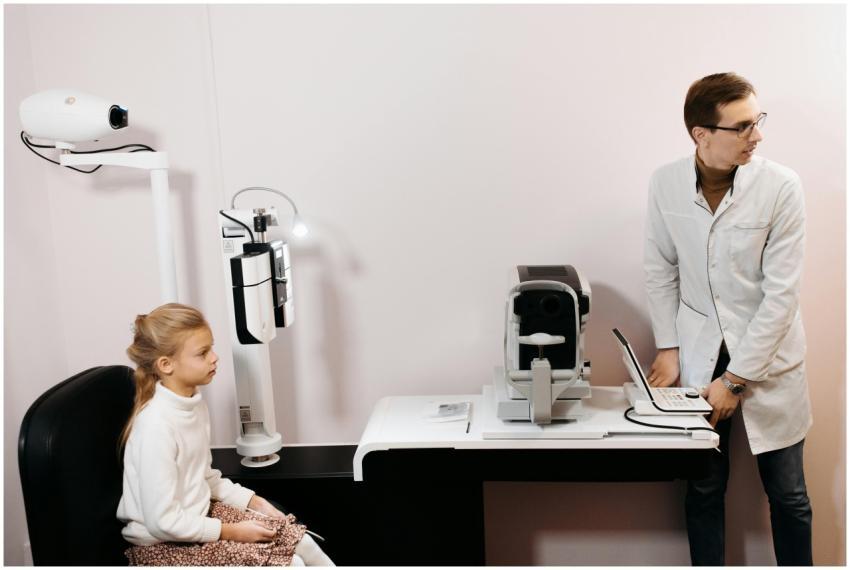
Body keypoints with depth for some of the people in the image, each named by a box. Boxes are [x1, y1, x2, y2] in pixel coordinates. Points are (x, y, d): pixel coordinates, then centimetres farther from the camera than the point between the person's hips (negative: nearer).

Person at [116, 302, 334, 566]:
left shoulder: (194, 403, 1)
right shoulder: (157, 425, -27)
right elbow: (163, 522, -25)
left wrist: (253, 501, 4)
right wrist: (231, 532, -17)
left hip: (199, 515, 8)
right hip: (164, 544, -8)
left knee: (293, 535, -1)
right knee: (285, 562, -13)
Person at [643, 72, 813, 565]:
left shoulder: (781, 186, -15)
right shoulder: (666, 183, -7)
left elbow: (782, 292, -14)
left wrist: (736, 379, -14)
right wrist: (668, 347, -1)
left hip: (767, 355, -1)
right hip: (698, 354, 2)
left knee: (787, 494, 10)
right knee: (704, 488, 10)